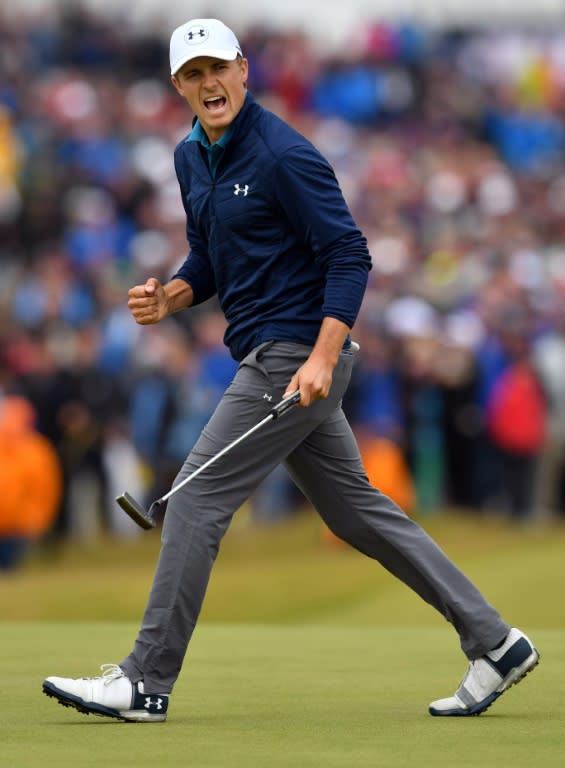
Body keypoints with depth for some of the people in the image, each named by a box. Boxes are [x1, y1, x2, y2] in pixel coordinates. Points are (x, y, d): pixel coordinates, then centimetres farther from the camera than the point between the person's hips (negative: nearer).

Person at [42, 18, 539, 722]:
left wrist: (323, 358, -26)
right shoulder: (192, 157, 13)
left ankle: (147, 682, -4)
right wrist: (168, 298, 1)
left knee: (197, 500, -9)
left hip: (296, 357, -10)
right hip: (270, 356, 10)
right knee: (355, 509, 11)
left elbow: (349, 255, -18)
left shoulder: (283, 154, -15)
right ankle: (492, 642, 14)